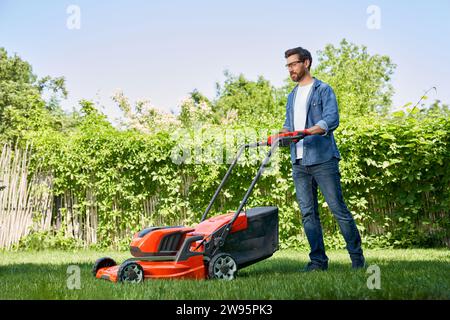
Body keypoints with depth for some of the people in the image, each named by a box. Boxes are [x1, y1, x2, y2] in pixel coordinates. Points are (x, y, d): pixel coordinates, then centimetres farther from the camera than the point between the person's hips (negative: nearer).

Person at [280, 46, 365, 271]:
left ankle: (357, 257, 9)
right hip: (299, 163, 6)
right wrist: (283, 133, -2)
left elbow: (331, 119, -14)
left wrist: (307, 131, -30)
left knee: (338, 209, -3)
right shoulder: (292, 96, 22)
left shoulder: (323, 90, 1)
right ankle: (318, 260, 13)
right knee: (308, 213, 5)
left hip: (323, 159, -6)